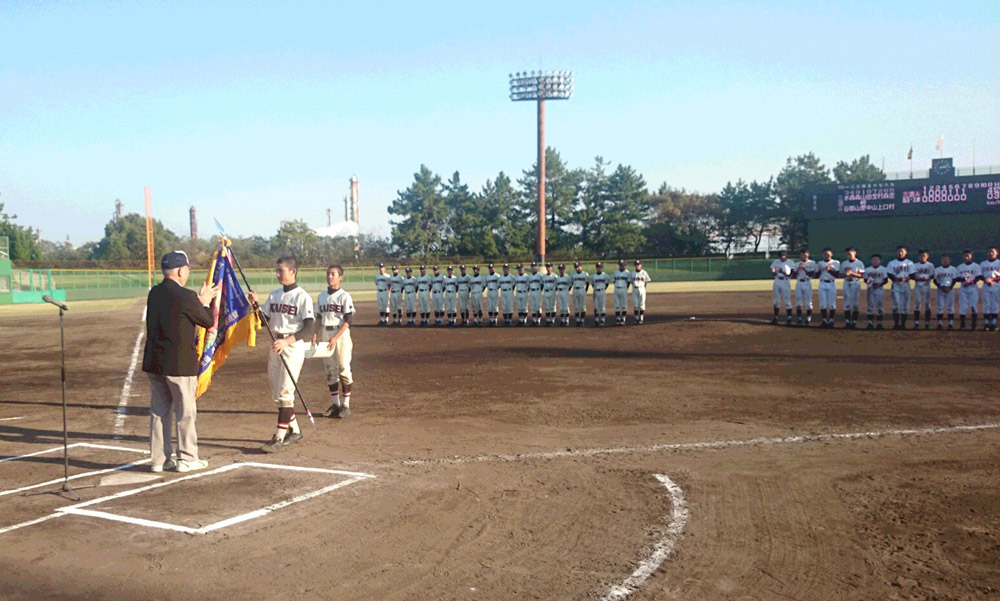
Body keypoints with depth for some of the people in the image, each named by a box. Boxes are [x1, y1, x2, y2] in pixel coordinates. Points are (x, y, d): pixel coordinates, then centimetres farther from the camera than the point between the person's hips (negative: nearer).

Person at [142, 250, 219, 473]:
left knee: (159, 411, 13)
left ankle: (158, 459, 19)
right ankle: (186, 458, 12)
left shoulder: (154, 293, 7)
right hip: (179, 363, -7)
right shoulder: (185, 296, -16)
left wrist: (200, 300, 20)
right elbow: (209, 321, -6)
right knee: (185, 412, 5)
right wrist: (205, 302, 10)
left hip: (153, 362, 7)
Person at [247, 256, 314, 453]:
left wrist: (287, 341, -30)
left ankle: (279, 437, -2)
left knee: (284, 393, -7)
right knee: (277, 394, 13)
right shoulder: (274, 295, 12)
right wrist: (256, 304, -4)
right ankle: (294, 430, 26)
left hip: (293, 348, -8)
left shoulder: (302, 296, -10)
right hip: (275, 347, 8)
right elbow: (263, 320, 14)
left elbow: (309, 330, -17)